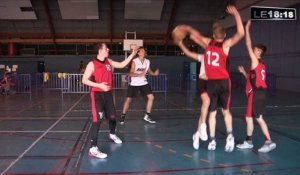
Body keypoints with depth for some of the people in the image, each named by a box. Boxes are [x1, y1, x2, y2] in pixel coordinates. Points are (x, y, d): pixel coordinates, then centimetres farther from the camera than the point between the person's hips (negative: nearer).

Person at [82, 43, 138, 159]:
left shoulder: (108, 61, 7)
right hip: (97, 94, -6)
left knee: (112, 116, 18)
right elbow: (84, 80, -11)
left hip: (108, 93, 7)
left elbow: (121, 65, 12)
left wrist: (132, 54, 6)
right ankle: (93, 149, -12)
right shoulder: (92, 64, -11)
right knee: (97, 120, -15)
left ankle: (112, 134, 47)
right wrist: (99, 85, -22)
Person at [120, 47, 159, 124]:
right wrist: (140, 74, -37)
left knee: (151, 97, -2)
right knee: (128, 100, -3)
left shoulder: (147, 61, -1)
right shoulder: (134, 61, -15)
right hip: (134, 84, -4)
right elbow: (131, 74, -21)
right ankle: (123, 116, 16)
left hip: (144, 83, 5)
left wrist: (154, 73, -4)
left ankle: (147, 116, 11)